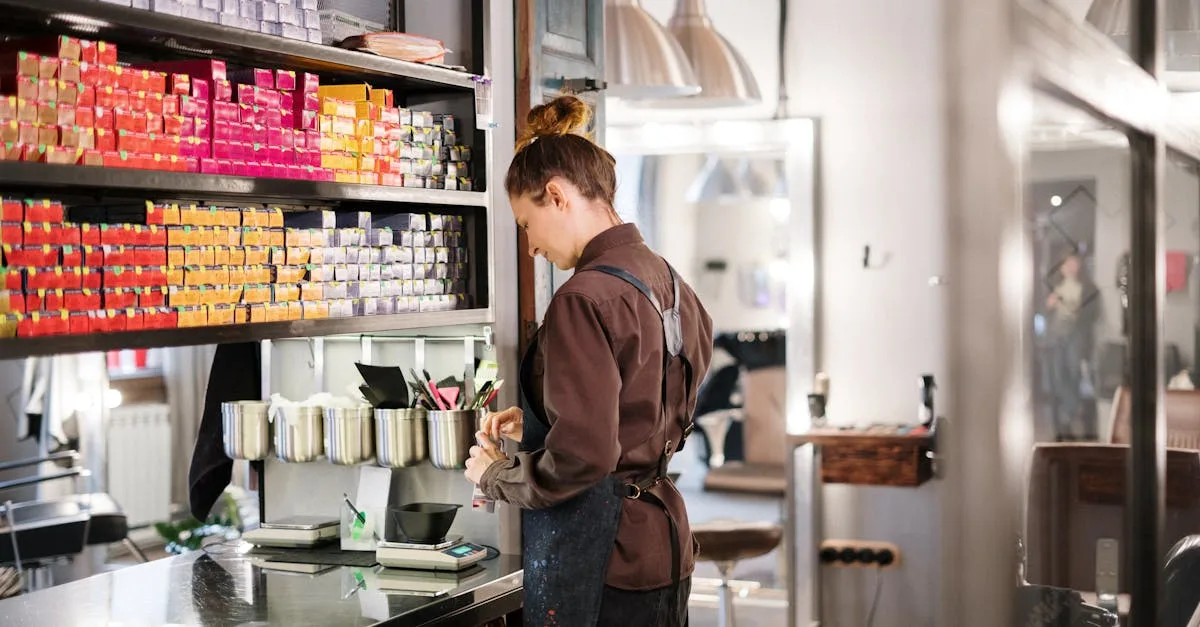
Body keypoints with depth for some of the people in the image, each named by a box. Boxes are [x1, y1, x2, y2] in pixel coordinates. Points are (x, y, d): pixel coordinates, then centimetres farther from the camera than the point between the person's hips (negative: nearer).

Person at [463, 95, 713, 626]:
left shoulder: (585, 298, -20)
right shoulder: (668, 283, 7)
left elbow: (581, 457, -23)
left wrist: (497, 476, -7)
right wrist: (535, 424, 15)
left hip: (599, 562, -9)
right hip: (661, 540, 9)